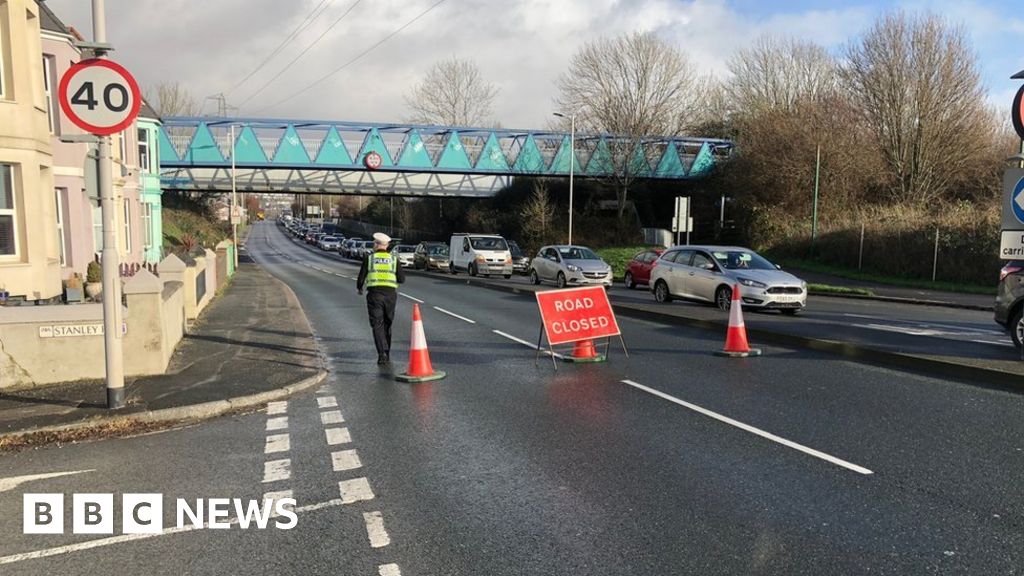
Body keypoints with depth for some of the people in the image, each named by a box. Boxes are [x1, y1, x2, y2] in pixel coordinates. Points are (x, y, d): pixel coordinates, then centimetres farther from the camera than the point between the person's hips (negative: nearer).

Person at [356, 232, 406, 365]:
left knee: (377, 326, -1)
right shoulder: (394, 259, 6)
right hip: (390, 294, 2)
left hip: (374, 295, -2)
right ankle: (387, 354, 23)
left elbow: (361, 278, 1)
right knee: (387, 325, 16)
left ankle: (382, 354, -16)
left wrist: (359, 288, 22)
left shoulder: (369, 259, 2)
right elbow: (402, 279, 1)